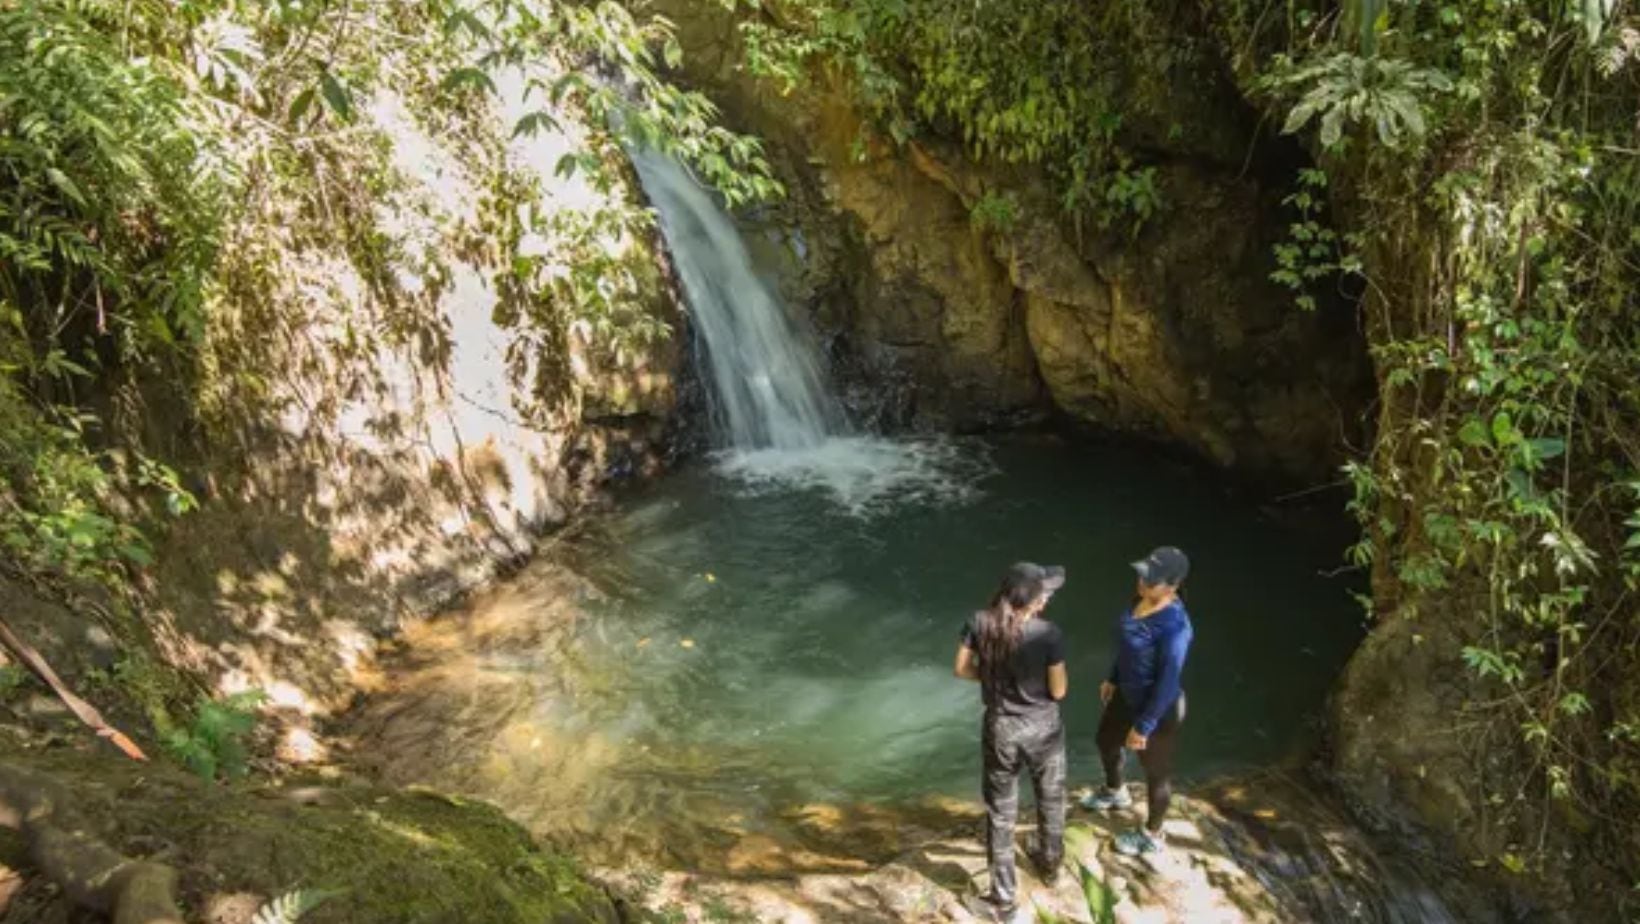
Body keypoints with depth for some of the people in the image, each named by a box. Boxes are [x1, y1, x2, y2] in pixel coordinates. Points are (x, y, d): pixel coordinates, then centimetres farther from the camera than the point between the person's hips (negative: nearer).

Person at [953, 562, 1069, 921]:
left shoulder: (980, 623, -15)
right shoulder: (1048, 634, -24)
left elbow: (963, 669, -4)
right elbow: (1058, 691, -15)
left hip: (1000, 729, 1)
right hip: (1043, 728, -1)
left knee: (1000, 812, 15)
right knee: (1050, 800, 27)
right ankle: (1050, 863, 50)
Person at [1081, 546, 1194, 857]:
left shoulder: (1174, 626, -36)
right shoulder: (1144, 599, -10)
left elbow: (1168, 683, -29)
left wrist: (1143, 726, -21)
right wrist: (1113, 678, 19)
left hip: (1158, 708, -9)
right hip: (1128, 694, 9)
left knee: (1156, 772, 17)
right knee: (1106, 740, 31)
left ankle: (1152, 836, 42)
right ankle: (1115, 793, 62)